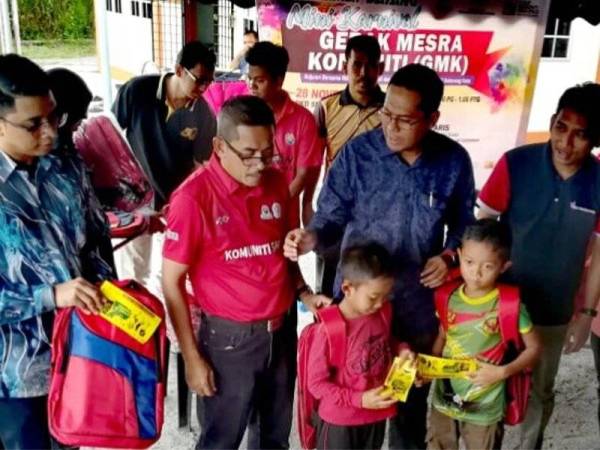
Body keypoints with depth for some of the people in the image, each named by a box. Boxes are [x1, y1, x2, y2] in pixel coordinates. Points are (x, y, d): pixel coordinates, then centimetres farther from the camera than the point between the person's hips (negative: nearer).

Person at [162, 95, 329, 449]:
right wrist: (192, 358, -10)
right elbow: (172, 284, -11)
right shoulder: (194, 198, -17)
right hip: (230, 337, -5)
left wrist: (304, 293, -2)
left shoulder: (277, 183, -1)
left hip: (283, 329, 5)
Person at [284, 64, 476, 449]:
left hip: (420, 301, 2)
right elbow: (332, 217, -12)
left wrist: (449, 256, -14)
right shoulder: (357, 153, -15)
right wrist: (312, 237, -33)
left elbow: (463, 224, 4)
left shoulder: (455, 161, -9)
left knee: (413, 395, 23)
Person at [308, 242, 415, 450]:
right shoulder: (329, 329, -25)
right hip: (339, 421, -5)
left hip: (376, 416, 6)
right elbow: (316, 383, -18)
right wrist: (359, 399, -24)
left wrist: (401, 350, -6)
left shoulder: (384, 313, -6)